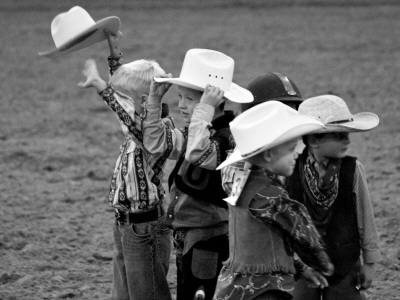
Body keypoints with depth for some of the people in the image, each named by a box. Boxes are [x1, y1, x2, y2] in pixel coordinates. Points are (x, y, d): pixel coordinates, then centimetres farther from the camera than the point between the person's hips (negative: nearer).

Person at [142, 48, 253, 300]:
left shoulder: (229, 138, -19)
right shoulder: (199, 132, 9)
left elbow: (198, 154, -37)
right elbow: (156, 143, 11)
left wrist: (205, 108, -33)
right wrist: (155, 99, 2)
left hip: (211, 248, -9)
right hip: (188, 241, 9)